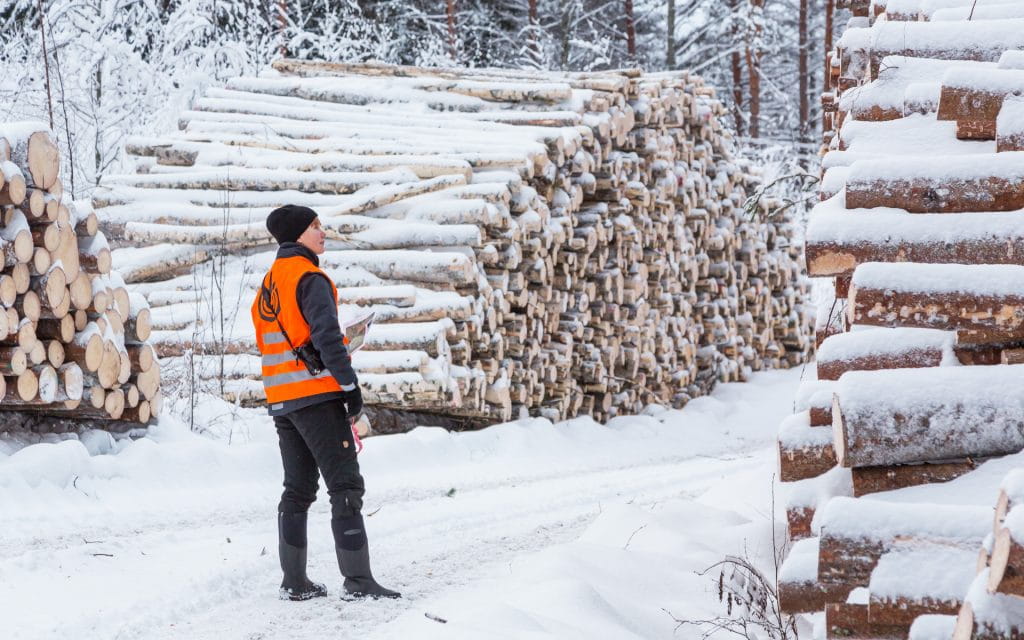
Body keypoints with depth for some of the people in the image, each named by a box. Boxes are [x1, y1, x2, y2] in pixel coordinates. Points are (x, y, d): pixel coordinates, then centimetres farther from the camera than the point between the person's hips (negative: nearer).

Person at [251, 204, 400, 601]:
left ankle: (294, 581, 12)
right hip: (316, 394, -9)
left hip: (280, 400, 9)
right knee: (345, 486, -7)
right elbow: (326, 335, -19)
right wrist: (350, 385, -16)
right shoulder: (309, 278, -11)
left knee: (298, 489, 13)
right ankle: (358, 579, -11)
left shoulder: (268, 284, 17)